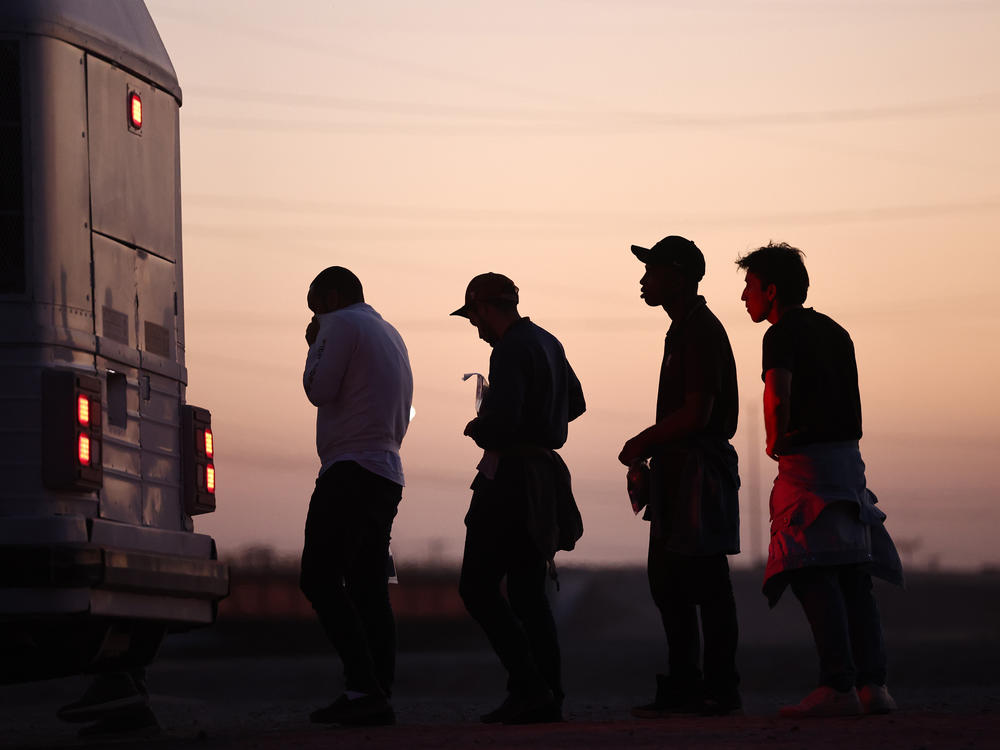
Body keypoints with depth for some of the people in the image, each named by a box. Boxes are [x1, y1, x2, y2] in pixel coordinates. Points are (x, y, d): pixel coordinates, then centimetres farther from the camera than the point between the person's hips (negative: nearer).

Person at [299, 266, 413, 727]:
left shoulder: (343, 323, -2)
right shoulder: (390, 335, 25)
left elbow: (319, 389, -10)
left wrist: (315, 345, 6)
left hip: (350, 471, -9)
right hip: (388, 475, 9)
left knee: (319, 578, -11)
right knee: (368, 588, 5)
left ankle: (363, 686, -22)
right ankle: (378, 698, -2)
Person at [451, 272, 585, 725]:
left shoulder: (511, 351, -15)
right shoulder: (548, 343, 16)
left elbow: (500, 420, -25)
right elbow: (575, 403, 30)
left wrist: (476, 429, -5)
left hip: (511, 478, -9)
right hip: (544, 473, 9)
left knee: (478, 587, -6)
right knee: (528, 592, 11)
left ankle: (527, 687, -13)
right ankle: (547, 697, 6)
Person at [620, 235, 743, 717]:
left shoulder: (701, 331, -14)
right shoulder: (685, 329, 18)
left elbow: (696, 413, -20)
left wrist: (644, 442, -9)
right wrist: (649, 450, 14)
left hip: (698, 468, -10)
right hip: (679, 470, 10)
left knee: (705, 582, -7)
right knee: (666, 579, 12)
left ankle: (721, 690, -4)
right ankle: (683, 686, 17)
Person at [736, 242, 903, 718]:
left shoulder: (782, 334, -7)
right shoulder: (833, 331, 20)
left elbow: (777, 397, -22)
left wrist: (775, 442, -6)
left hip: (808, 462, -8)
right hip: (848, 455, 8)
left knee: (813, 575, -11)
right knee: (853, 577, 7)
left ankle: (838, 686, -20)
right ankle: (872, 685, 2)